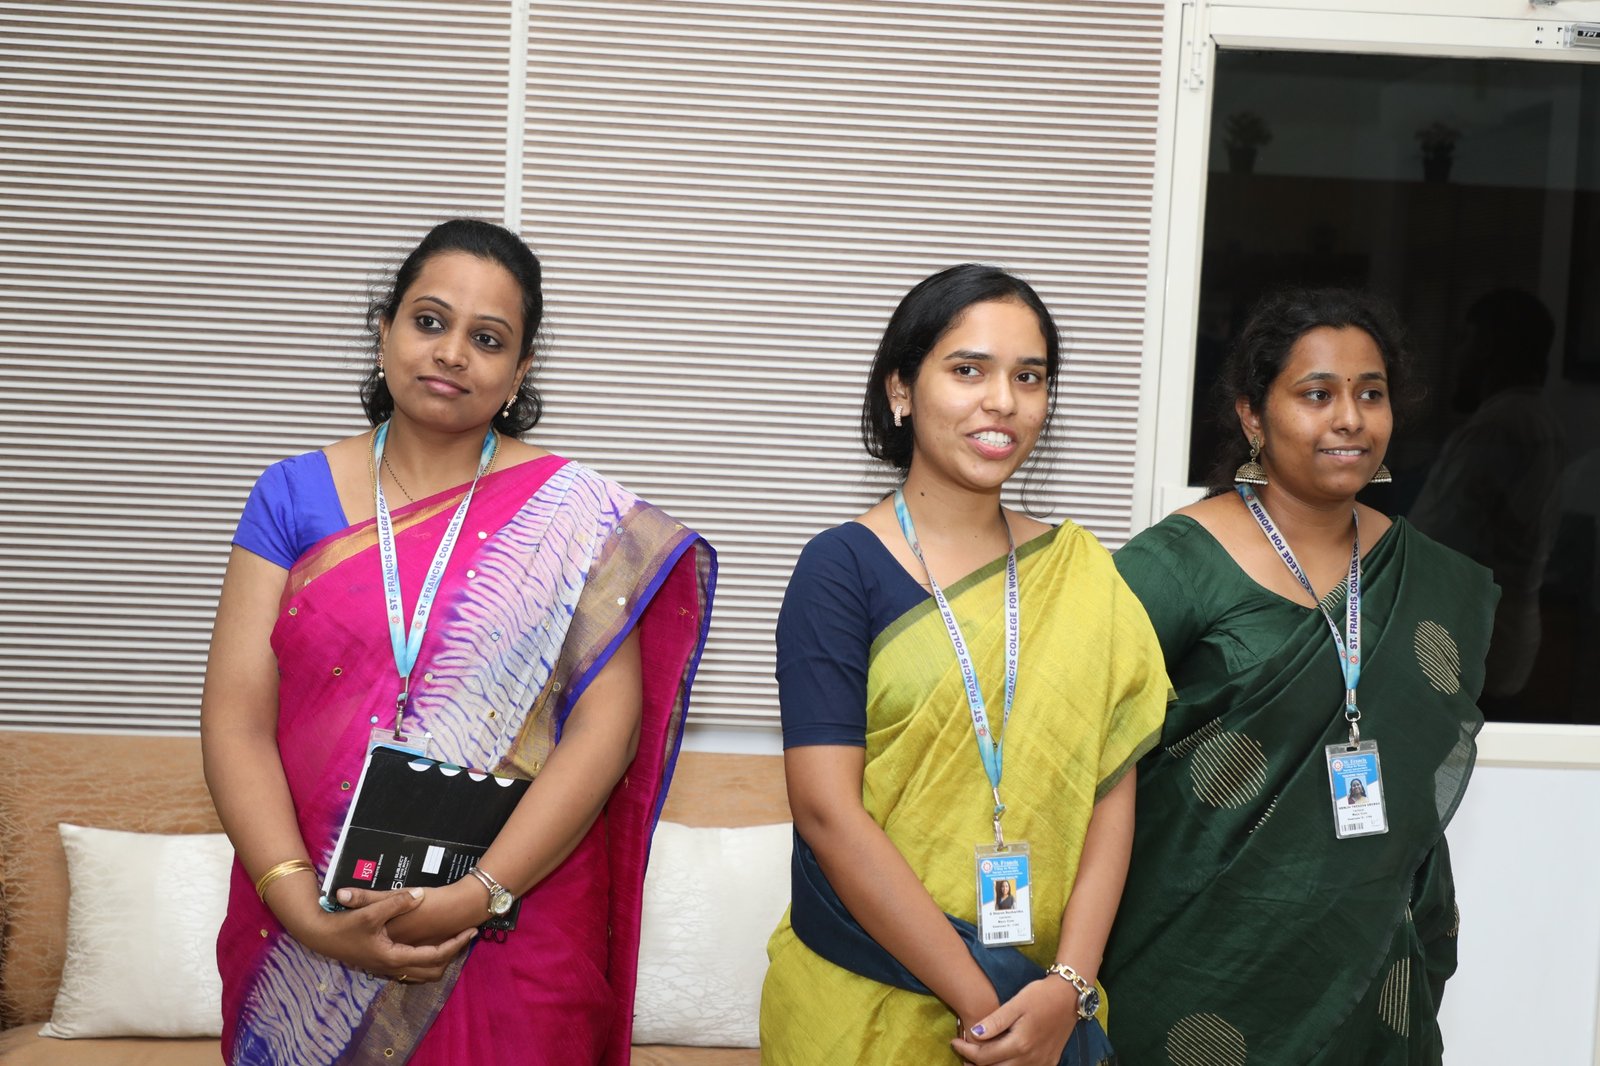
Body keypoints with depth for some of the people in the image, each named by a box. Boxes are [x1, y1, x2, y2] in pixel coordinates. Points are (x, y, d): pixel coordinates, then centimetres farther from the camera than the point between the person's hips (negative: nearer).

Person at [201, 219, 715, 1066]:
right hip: (306, 941, 2)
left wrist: (477, 897, -19)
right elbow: (235, 716, -4)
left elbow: (607, 725, -10)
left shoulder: (574, 515, -3)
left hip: (514, 934, -1)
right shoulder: (294, 495, 2)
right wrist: (304, 910, -17)